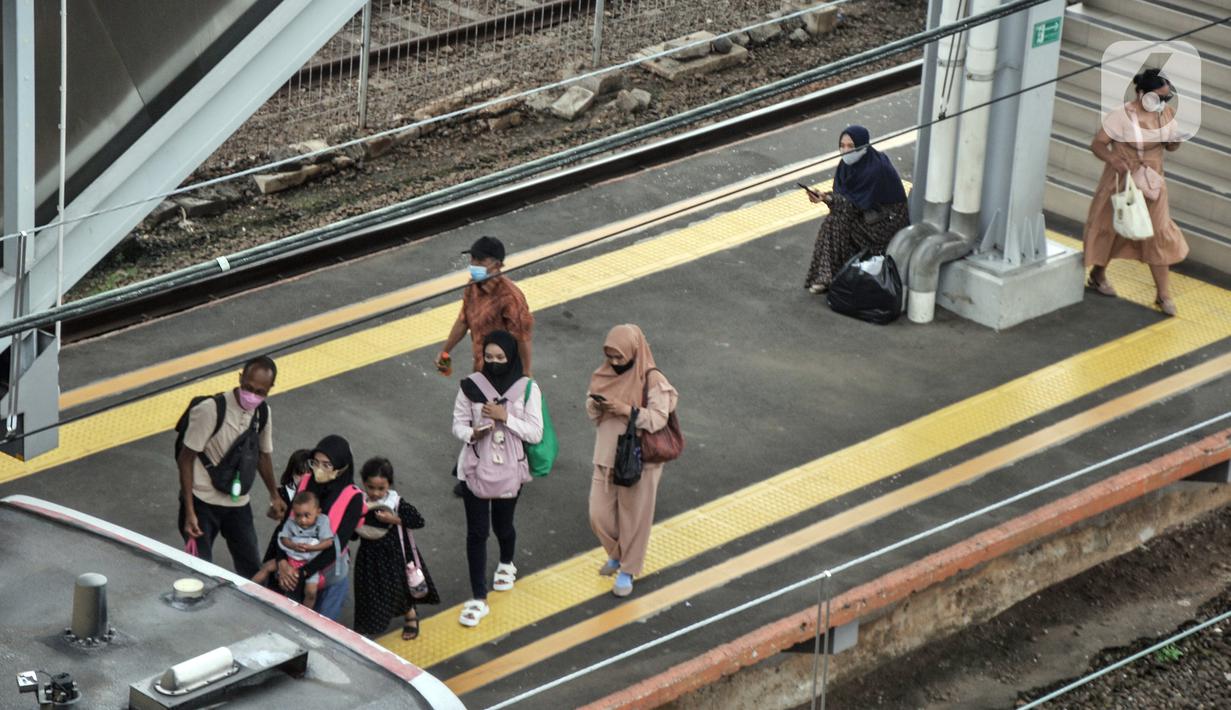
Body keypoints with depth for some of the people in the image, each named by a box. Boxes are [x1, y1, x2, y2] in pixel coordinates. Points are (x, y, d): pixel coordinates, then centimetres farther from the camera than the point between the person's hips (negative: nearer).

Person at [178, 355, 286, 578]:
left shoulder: (263, 413, -1)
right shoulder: (211, 410, -21)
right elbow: (186, 459, -16)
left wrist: (274, 496, 25)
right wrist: (189, 512, -19)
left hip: (239, 503, 6)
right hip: (203, 502, -6)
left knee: (252, 570, 8)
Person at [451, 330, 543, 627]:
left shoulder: (527, 389, -10)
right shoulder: (472, 386, -10)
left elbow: (535, 433, -11)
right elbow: (458, 424, -3)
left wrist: (505, 417, -23)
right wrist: (471, 434, -25)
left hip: (509, 471, 0)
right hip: (475, 469, 0)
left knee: (502, 525, 18)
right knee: (476, 532, 0)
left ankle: (506, 564, 52)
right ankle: (478, 599, 6)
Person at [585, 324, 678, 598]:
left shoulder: (652, 381, -15)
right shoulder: (604, 375, 1)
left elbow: (658, 419, -19)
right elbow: (593, 415, 8)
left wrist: (626, 410, -27)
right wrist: (595, 405, -14)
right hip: (606, 458, 5)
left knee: (634, 518, 6)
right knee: (599, 515, 9)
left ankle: (628, 570, 23)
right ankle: (617, 554, 37)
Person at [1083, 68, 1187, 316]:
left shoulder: (1166, 113, -5)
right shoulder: (1122, 116, -21)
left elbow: (1170, 146, 8)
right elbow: (1097, 144, -18)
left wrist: (1175, 141, -17)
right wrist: (1113, 159, -37)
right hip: (1121, 181, -4)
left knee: (1159, 235, -1)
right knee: (1109, 229, 14)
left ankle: (1164, 295, 5)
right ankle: (1097, 275, 40)